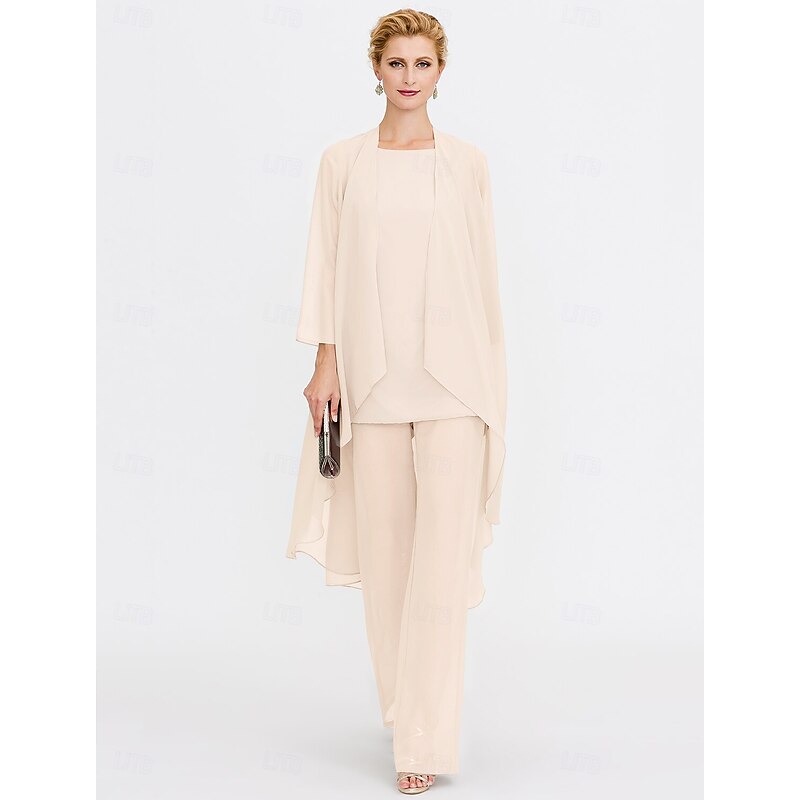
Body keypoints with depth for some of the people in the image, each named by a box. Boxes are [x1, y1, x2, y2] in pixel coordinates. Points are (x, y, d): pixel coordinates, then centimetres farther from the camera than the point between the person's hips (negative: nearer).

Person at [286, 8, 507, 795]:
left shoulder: (467, 162, 7)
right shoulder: (342, 161, 7)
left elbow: (483, 269, 9)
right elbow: (325, 264, 6)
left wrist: (492, 375, 7)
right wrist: (324, 362, -3)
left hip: (451, 374, -1)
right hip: (372, 372, 1)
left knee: (445, 550, -9)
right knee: (384, 547, 7)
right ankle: (403, 707, 27)